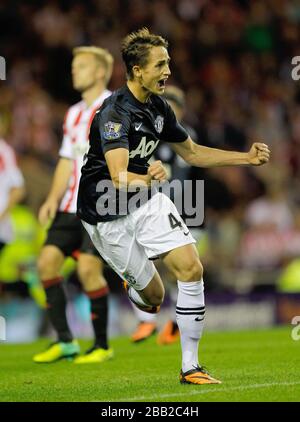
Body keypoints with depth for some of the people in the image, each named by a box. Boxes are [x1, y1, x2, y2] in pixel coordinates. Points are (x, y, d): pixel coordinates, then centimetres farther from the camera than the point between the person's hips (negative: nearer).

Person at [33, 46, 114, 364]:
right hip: (72, 206, 7)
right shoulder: (73, 114, 18)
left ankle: (102, 346, -2)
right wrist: (53, 199, 10)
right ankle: (64, 341, 7)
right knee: (47, 261, -2)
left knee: (88, 267, -16)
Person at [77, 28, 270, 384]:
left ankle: (190, 366, -4)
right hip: (108, 215, -6)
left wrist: (247, 158, 10)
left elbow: (192, 152, 16)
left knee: (191, 269, -12)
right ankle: (132, 287, 38)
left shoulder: (158, 107, 2)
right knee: (153, 295, -2)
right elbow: (119, 177, -36)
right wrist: (147, 178, -57)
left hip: (147, 200, 7)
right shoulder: (114, 113, -24)